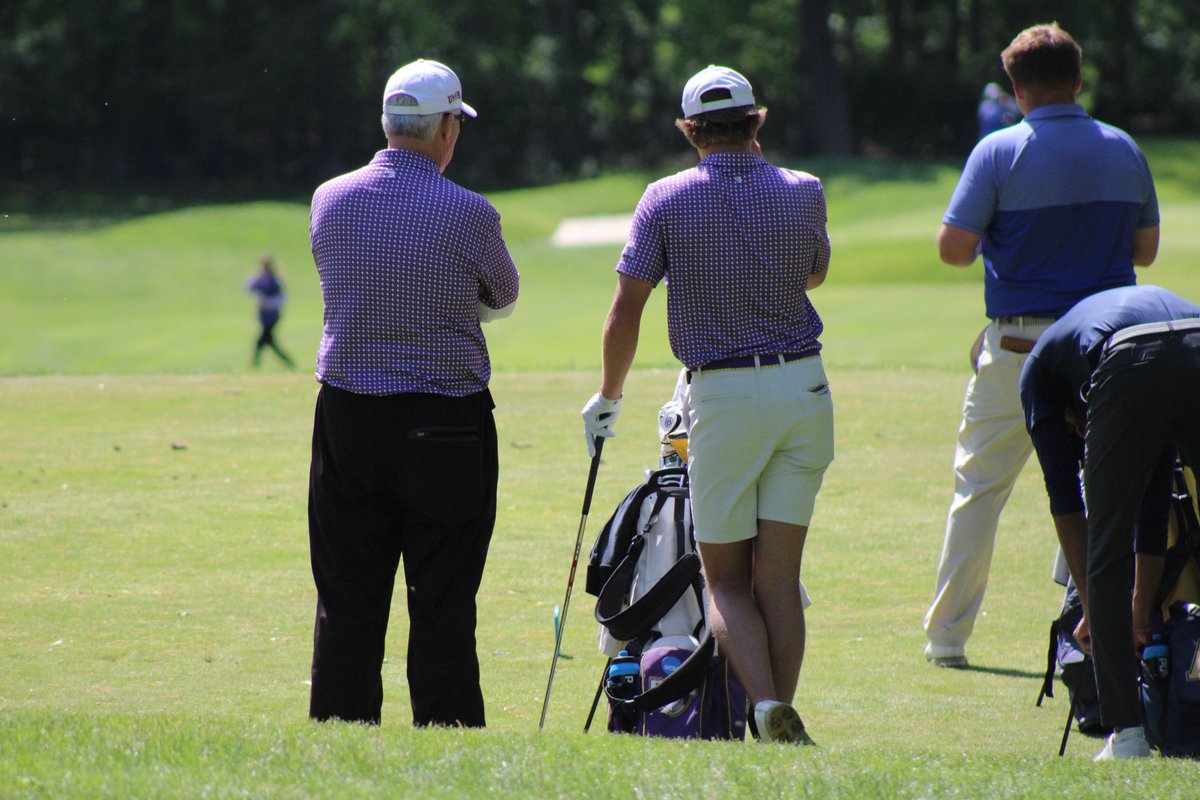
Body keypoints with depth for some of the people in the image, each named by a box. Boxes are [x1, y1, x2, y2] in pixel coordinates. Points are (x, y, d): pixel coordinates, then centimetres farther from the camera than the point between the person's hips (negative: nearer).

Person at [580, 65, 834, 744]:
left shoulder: (667, 201, -4)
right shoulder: (804, 193, 2)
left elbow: (626, 313, -3)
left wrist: (609, 397, 12)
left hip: (723, 395, -2)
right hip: (805, 388, 2)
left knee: (726, 579, 4)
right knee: (779, 574, 7)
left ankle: (767, 703, -19)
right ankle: (783, 722, 1)